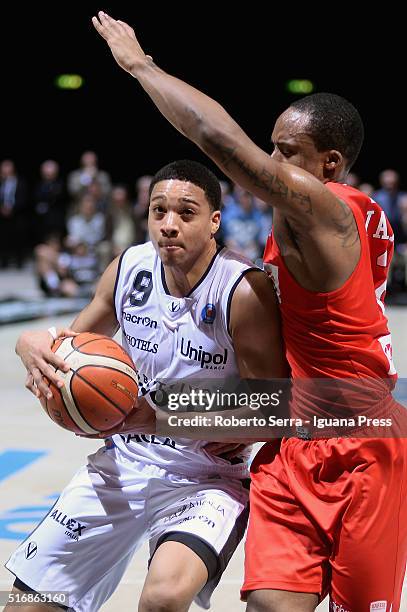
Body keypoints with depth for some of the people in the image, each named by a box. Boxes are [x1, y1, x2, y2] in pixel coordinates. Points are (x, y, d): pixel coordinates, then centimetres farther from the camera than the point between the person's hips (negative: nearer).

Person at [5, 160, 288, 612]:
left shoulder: (245, 291, -22)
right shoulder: (129, 269, -5)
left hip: (207, 477, -5)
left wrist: (161, 419, -28)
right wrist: (34, 345, -13)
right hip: (123, 463, 5)